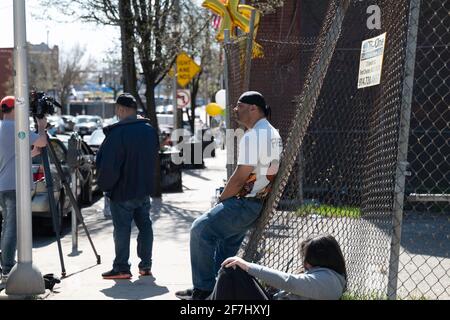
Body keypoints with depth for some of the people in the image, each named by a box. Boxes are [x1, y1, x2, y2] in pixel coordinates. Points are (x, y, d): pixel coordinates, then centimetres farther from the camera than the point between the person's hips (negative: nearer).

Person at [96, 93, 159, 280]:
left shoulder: (118, 133, -20)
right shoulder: (150, 130, 5)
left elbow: (108, 165, -20)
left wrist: (104, 185, -6)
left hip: (122, 192, -7)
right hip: (145, 189, 7)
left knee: (122, 229, -1)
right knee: (144, 226, 13)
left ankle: (121, 267, 2)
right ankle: (146, 265, 17)